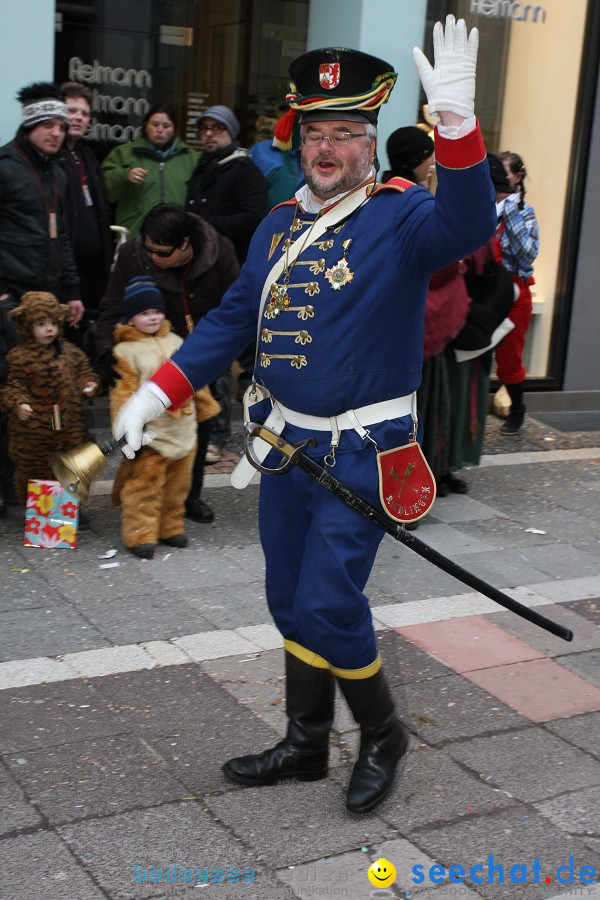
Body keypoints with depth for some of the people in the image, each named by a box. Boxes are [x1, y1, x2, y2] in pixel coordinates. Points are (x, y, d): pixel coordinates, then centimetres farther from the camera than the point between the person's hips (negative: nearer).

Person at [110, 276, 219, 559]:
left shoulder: (175, 342, 12)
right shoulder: (125, 351, -8)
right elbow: (123, 392, -13)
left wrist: (206, 408, 21)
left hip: (183, 431, 6)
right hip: (150, 433, -6)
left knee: (177, 485, 14)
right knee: (145, 485, -4)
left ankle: (170, 527, 28)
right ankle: (140, 534, 3)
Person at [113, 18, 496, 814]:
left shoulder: (401, 217, -9)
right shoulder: (280, 226, 9)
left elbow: (466, 227, -31)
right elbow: (233, 319, 11)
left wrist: (456, 120, -45)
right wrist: (157, 393, 4)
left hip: (362, 454, -6)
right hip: (287, 445, 7)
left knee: (327, 607, -7)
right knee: (292, 605, 14)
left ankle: (383, 735, 19)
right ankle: (306, 746, 32)